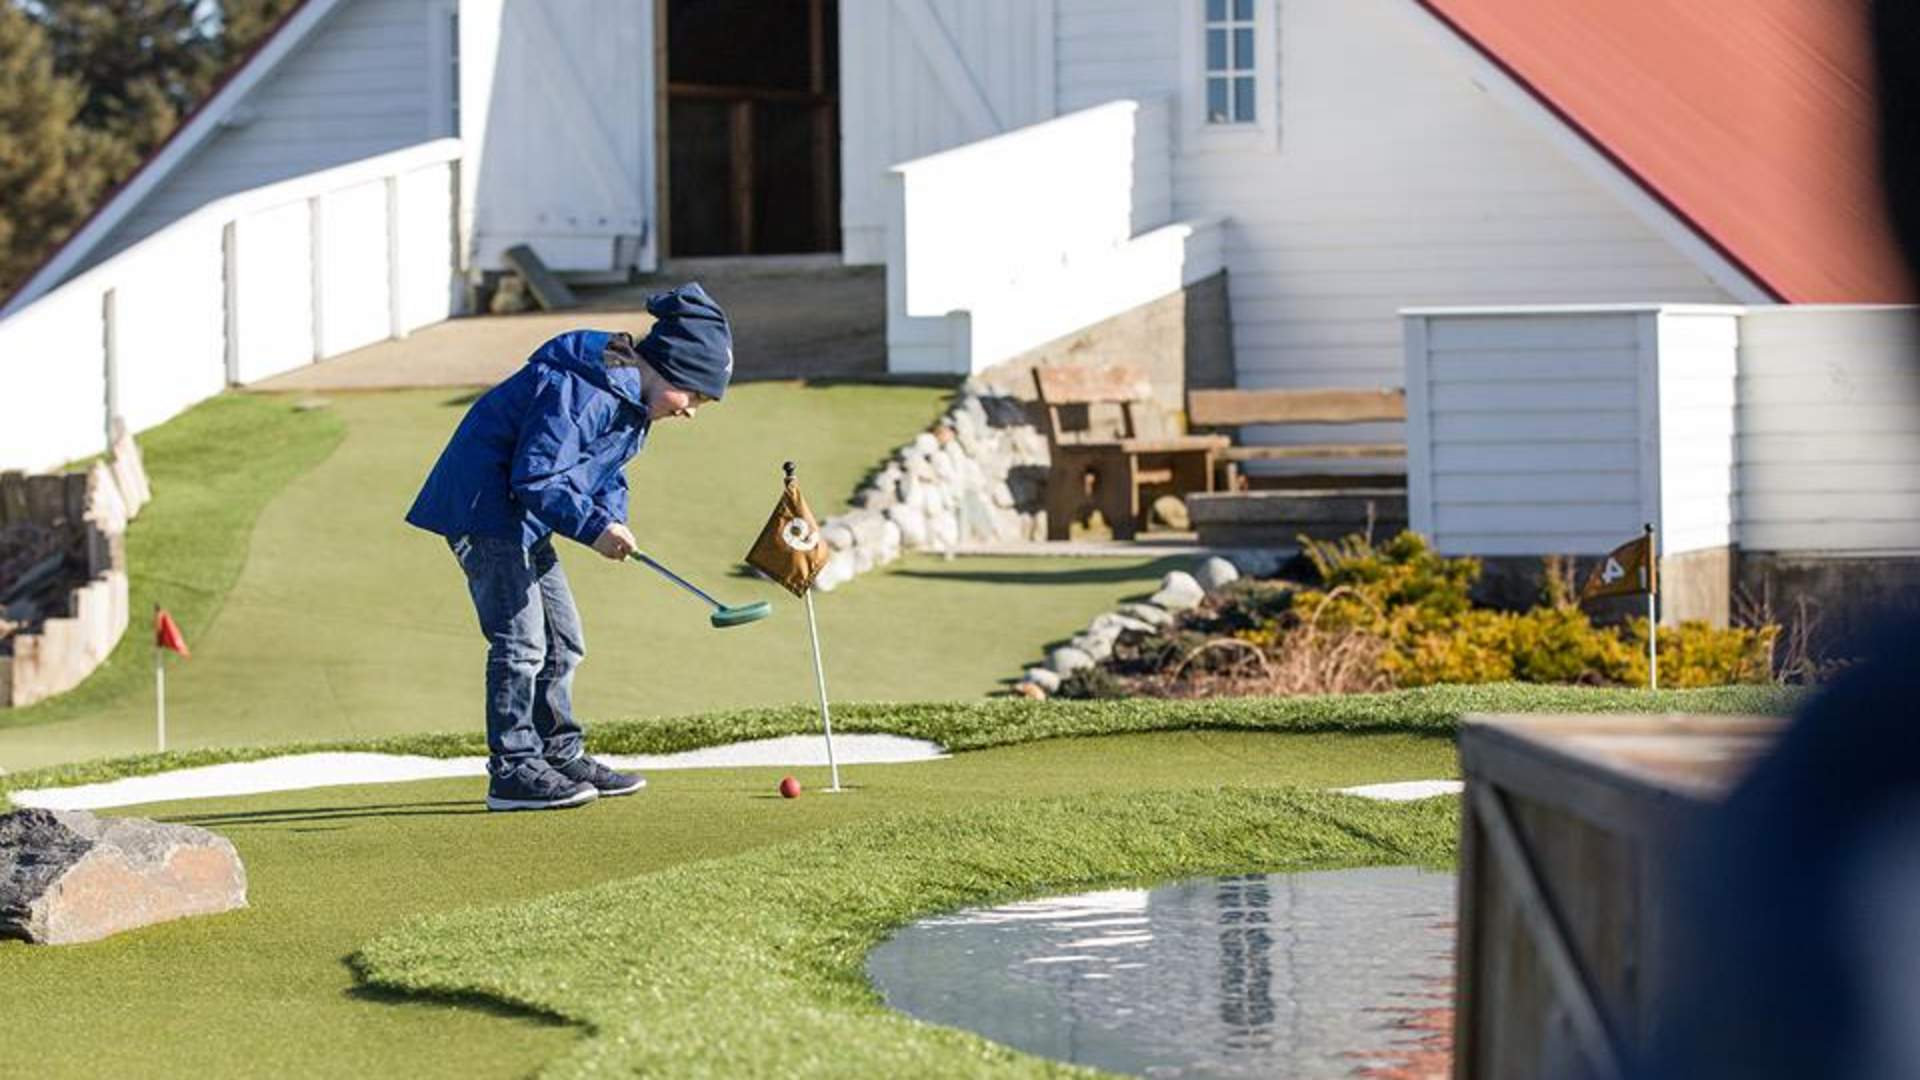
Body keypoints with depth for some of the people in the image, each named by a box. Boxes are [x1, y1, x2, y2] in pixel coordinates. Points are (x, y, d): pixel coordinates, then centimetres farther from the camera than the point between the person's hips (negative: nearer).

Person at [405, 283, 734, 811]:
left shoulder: (627, 396, 8)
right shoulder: (582, 390, -25)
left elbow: (605, 471, 16)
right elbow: (536, 477, -28)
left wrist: (612, 518, -4)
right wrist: (594, 527, -28)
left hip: (523, 521, 11)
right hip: (484, 508, -11)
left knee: (562, 639, 14)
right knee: (520, 640, -11)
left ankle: (561, 754, 23)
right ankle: (513, 771, -8)